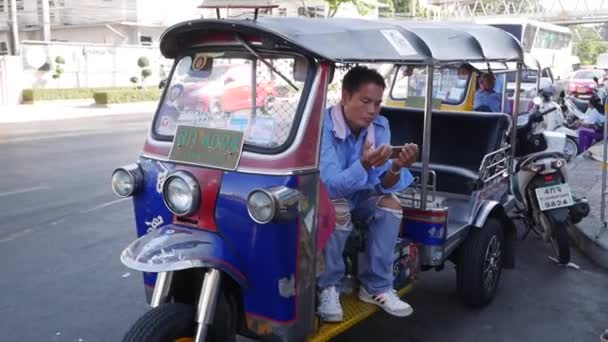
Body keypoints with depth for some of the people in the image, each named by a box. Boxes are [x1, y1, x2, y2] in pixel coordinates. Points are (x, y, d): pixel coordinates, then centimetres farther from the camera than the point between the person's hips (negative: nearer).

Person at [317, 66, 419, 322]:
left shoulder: (380, 126, -12)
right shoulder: (323, 126, -29)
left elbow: (382, 186, -17)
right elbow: (330, 186, -37)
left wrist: (395, 168, -39)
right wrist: (364, 164, -53)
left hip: (356, 195, 5)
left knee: (390, 204, -18)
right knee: (338, 210, -34)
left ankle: (376, 287, -7)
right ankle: (327, 287, -13)